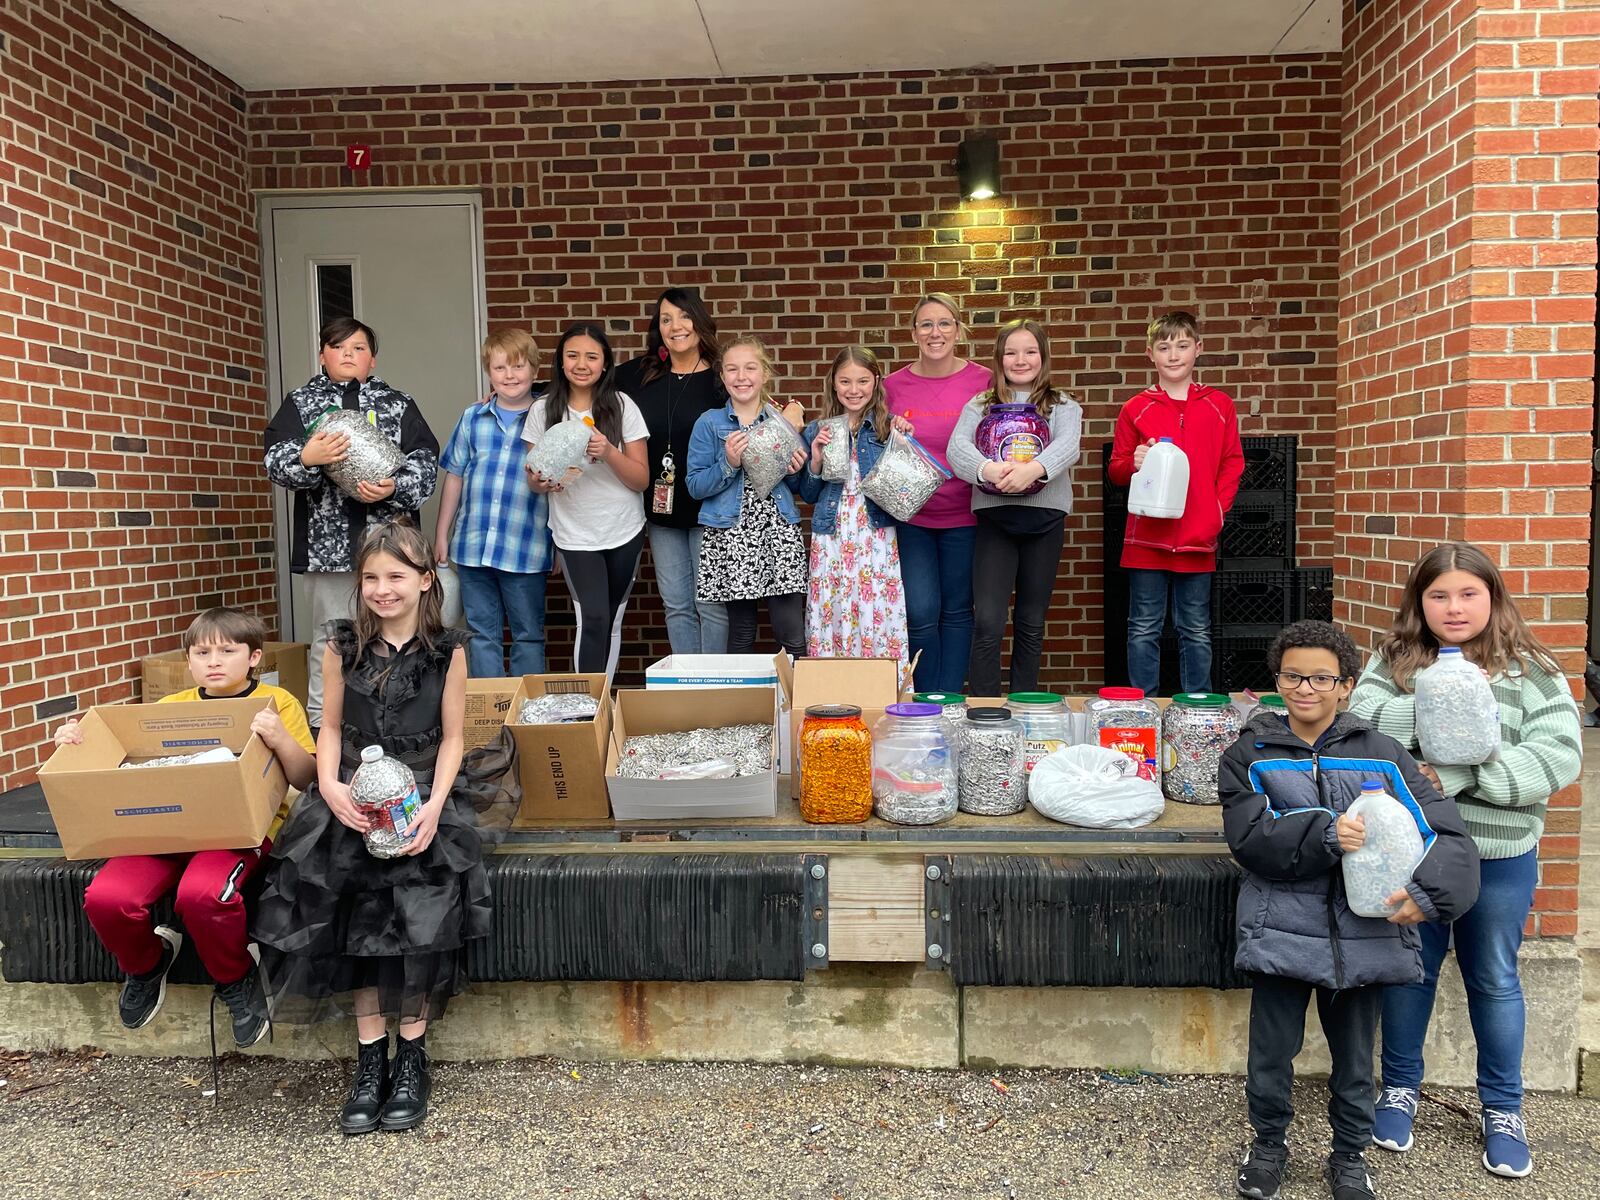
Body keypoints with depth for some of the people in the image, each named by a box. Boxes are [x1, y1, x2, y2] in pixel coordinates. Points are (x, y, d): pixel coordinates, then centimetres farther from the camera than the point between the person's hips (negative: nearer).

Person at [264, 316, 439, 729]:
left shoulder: (398, 404, 12)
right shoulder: (300, 402, 11)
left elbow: (426, 462, 3)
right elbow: (275, 461, 0)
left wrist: (395, 488, -17)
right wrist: (307, 458, -23)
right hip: (327, 542, -1)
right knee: (330, 638, 2)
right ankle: (321, 724, 10)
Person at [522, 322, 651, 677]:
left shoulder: (622, 406, -3)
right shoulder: (544, 409, -1)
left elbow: (642, 480, -5)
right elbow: (532, 477, 6)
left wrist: (609, 452, -23)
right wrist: (541, 483, -18)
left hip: (624, 531, 1)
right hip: (575, 535, -1)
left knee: (612, 621, 9)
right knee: (593, 619, -13)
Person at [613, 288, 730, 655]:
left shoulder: (721, 377, -6)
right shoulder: (638, 374, 4)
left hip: (708, 509, -4)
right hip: (661, 510, 4)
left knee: (711, 604, 2)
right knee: (676, 605, 11)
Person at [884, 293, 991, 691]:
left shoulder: (983, 381, -2)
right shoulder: (894, 385, 2)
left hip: (963, 515, 0)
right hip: (910, 514, 0)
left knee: (957, 611, 9)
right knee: (921, 613, -4)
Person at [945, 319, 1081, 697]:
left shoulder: (1063, 406, 9)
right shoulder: (979, 406, 10)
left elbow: (1068, 446, -12)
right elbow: (957, 447, -8)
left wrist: (1033, 468, -33)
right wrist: (987, 468, -31)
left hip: (1045, 518, 1)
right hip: (994, 515, -1)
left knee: (1032, 623, 10)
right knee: (988, 622, -9)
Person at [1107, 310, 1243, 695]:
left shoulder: (1219, 406, 7)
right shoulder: (1136, 409, 4)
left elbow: (1232, 464, 10)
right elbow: (1116, 469, 8)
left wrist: (1218, 509, -3)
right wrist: (1133, 464, -14)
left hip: (1198, 538, 1)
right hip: (1147, 537, -1)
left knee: (1197, 631, 10)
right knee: (1144, 630, 5)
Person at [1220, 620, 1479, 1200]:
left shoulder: (1381, 754, 1)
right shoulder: (1249, 756, 0)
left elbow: (1445, 831, -5)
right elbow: (1250, 839, -12)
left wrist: (1429, 893, -21)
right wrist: (1326, 835, -24)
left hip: (1364, 932, 1)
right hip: (1282, 929, -1)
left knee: (1354, 1056, 15)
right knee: (1271, 1053, 9)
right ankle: (1269, 1142, 35)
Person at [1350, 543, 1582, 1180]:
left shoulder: (1531, 672, -5)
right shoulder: (1391, 662, -2)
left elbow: (1558, 756, -16)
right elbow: (1360, 723, -18)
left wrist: (1456, 776, -25)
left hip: (1499, 858, 0)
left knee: (1494, 979, 16)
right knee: (1409, 971, 15)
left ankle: (1503, 1109, 35)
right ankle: (1399, 1087, 35)